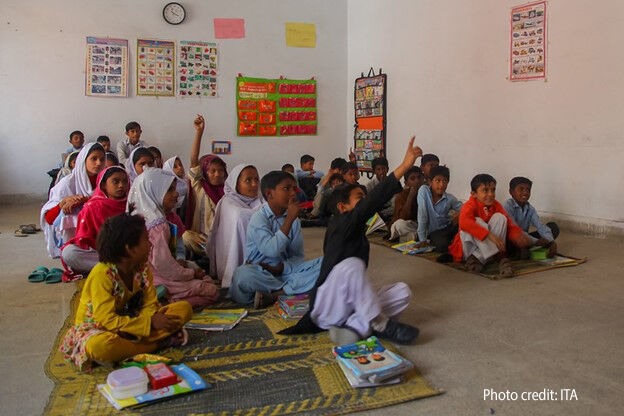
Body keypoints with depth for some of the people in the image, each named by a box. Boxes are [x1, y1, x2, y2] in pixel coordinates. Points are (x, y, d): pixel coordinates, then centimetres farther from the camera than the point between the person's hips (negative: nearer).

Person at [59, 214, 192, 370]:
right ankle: (158, 344, -23)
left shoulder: (143, 268, -1)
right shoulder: (101, 274, -23)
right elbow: (107, 320, -27)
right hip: (97, 328, -6)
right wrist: (150, 322, -31)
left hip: (132, 321, 6)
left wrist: (154, 317, -28)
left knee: (184, 308, -9)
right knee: (99, 345, -44)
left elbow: (150, 306, -4)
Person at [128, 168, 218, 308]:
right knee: (211, 291, -5)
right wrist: (192, 273, -8)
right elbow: (162, 264, -23)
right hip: (157, 280, -10)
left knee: (207, 279, 13)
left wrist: (177, 263, 10)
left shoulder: (139, 216, 9)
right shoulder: (158, 223, -22)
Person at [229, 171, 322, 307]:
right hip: (260, 272, -5)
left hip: (284, 271, 5)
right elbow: (272, 251, -23)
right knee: (243, 273, -38)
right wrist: (289, 219, -19)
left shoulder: (295, 220, 9)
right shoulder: (258, 218, -7)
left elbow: (297, 255, 6)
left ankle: (273, 295, -26)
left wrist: (280, 268, -15)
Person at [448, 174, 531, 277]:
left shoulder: (496, 205, 1)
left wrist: (518, 235, -30)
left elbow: (509, 224, -6)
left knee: (499, 217, -14)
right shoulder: (470, 206, -18)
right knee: (477, 222, -30)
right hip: (470, 248, -5)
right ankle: (500, 257, -33)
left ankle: (477, 258, -24)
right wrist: (489, 235, -48)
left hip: (486, 246, 5)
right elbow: (464, 222, -41)